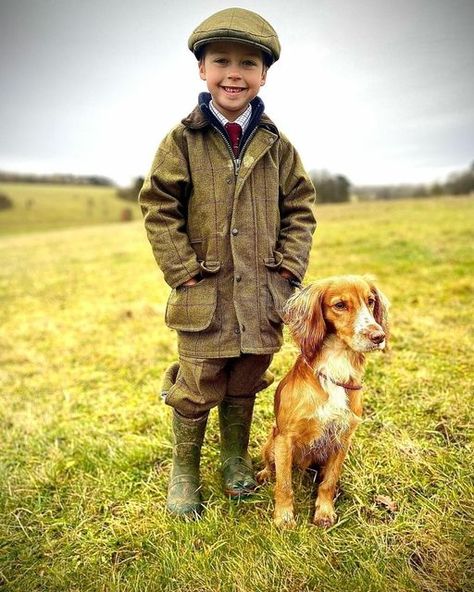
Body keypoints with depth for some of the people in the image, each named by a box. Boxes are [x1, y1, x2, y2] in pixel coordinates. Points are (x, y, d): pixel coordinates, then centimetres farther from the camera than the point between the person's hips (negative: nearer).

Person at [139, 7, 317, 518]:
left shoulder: (276, 145, 5)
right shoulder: (183, 140, -3)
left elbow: (300, 207, 9)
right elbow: (159, 207, -3)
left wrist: (289, 266, -1)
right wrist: (183, 271, -10)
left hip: (262, 297, 3)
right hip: (204, 296, -2)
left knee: (244, 386, 17)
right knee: (196, 389, 7)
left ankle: (235, 460, 39)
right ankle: (184, 471, 30)